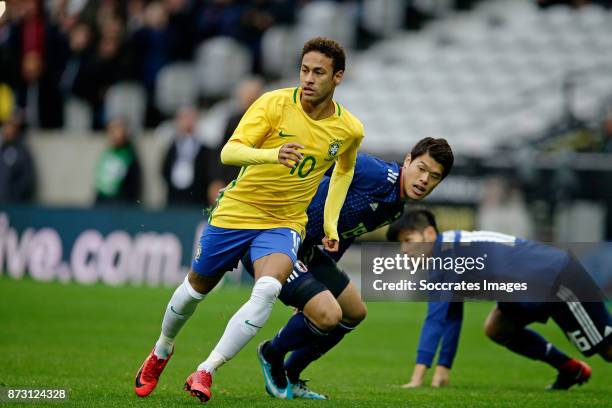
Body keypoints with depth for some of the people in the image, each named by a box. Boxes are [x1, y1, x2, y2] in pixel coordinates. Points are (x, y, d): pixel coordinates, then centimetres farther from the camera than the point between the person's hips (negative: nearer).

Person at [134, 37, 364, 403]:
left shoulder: (350, 130, -5)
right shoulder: (274, 104, -16)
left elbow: (344, 169, 19)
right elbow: (229, 152, -26)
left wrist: (331, 223, 11)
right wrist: (273, 155, -45)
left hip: (285, 224, 1)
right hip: (236, 211, -1)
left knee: (268, 290, -28)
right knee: (196, 287, 14)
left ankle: (205, 372, -21)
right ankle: (162, 352, 45)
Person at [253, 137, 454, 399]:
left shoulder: (395, 211, 10)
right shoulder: (376, 174, -21)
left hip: (305, 249, 10)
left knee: (354, 312, 17)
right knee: (328, 314, -22)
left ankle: (289, 376, 28)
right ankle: (272, 355, 9)